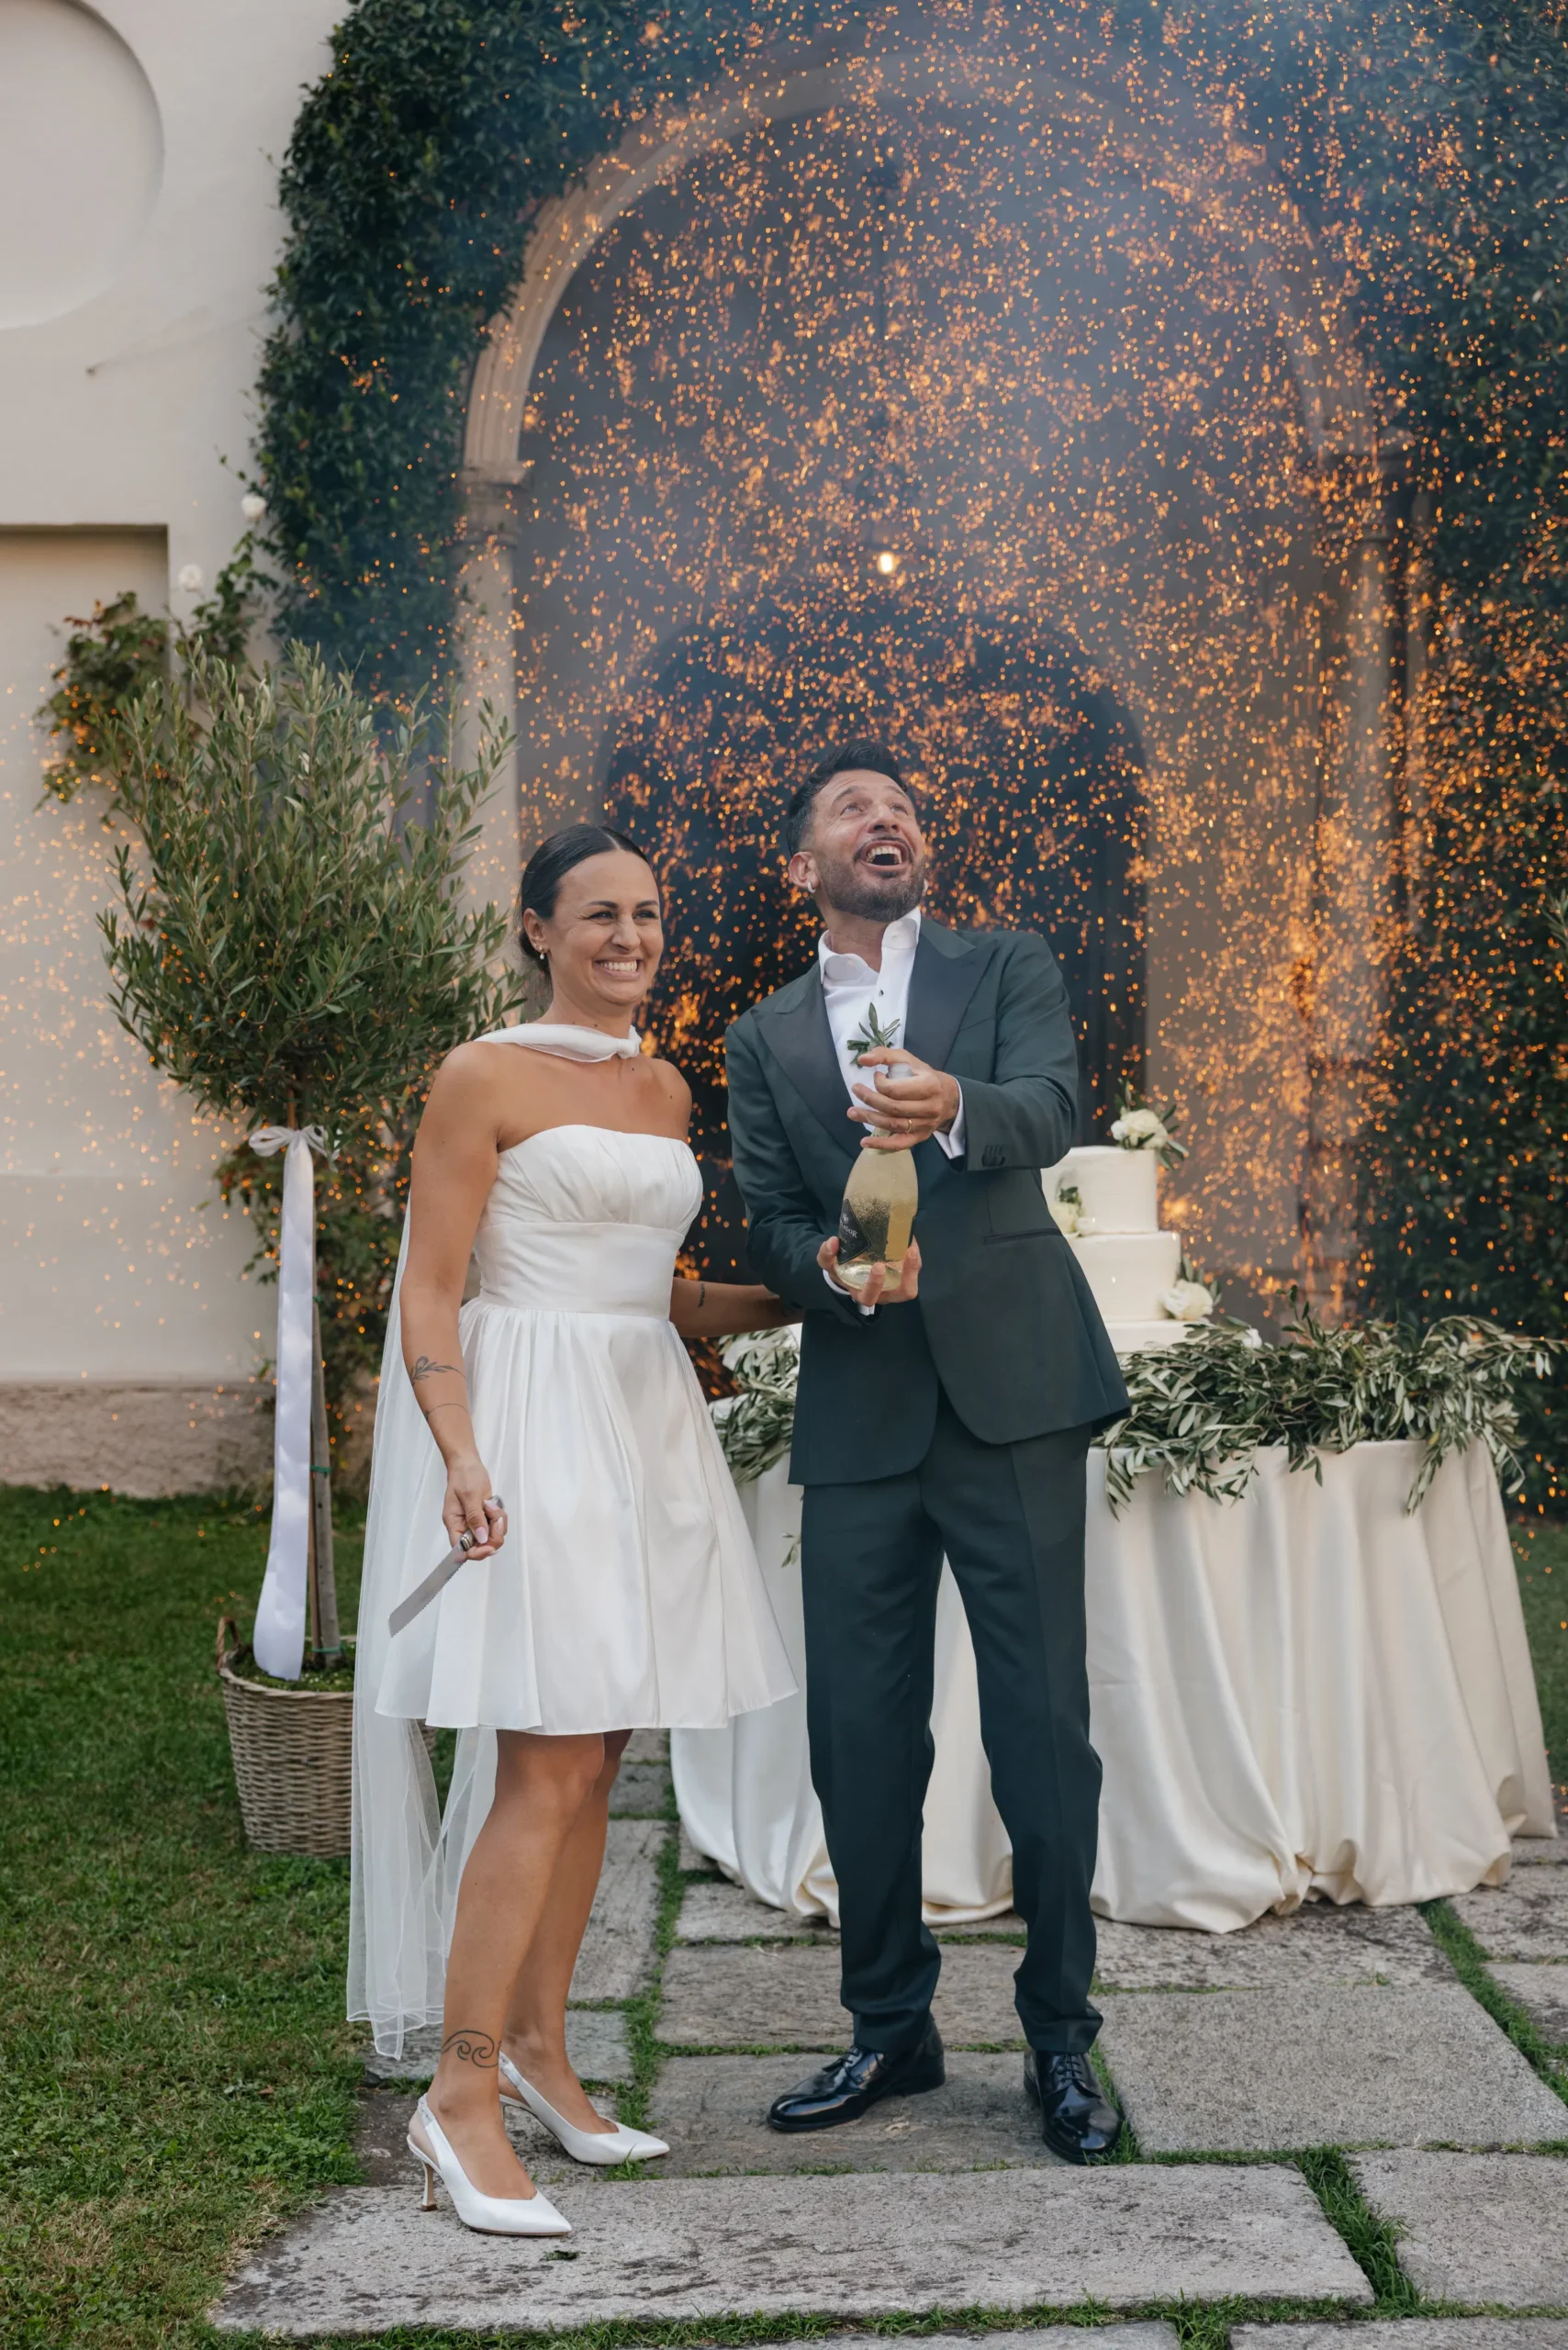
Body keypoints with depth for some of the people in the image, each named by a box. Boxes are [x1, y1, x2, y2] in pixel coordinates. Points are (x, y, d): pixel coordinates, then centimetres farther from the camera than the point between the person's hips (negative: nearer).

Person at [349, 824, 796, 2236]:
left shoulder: (664, 1091, 16)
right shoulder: (485, 1079, -5)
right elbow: (428, 1297, -10)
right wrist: (463, 1459, -23)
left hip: (645, 1428, 7)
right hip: (534, 1428, -7)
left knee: (591, 1762, 10)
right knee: (547, 1770, -11)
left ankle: (538, 2048, 22)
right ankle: (462, 2096, -4)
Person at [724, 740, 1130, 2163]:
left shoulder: (1010, 971, 8)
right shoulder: (766, 1040, 15)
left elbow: (1054, 1110, -13)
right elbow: (768, 1229, 8)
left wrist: (952, 1108, -35)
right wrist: (834, 1271, -15)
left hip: (1012, 1398, -2)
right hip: (860, 1416, 3)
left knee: (1044, 1726, -2)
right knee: (859, 1737, 6)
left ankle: (1061, 2040, 13)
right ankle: (892, 2029, 23)